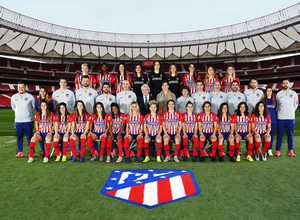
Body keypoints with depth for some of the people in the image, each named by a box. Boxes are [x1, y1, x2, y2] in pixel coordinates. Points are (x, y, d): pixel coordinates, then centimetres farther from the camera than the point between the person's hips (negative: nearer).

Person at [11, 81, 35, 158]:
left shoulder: (30, 97, 0)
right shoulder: (14, 97, 8)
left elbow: (34, 107, 10)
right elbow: (13, 107, 22)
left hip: (28, 121, -2)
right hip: (18, 121, 3)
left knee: (29, 137, 2)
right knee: (19, 137, 8)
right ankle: (19, 152, 19)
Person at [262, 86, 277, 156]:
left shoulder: (275, 101, 11)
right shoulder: (263, 100, 3)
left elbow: (275, 110, 15)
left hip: (273, 120, 3)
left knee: (271, 135, 6)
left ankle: (270, 150, 15)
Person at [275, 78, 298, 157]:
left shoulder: (293, 93, 6)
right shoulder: (278, 94, 4)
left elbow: (296, 104, 14)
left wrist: (291, 112, 8)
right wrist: (280, 112, 7)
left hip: (290, 118, 1)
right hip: (280, 118, -1)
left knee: (290, 135, 5)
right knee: (279, 135, 2)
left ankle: (290, 150, 15)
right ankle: (278, 150, 9)